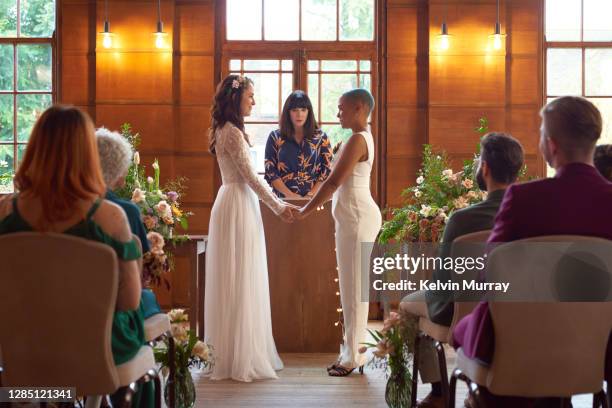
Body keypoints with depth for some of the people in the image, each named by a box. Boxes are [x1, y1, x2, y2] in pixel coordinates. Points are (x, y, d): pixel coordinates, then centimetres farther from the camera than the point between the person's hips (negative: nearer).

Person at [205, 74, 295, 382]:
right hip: (239, 207, -10)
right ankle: (241, 358, 4)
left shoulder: (226, 131, 15)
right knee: (241, 281, -4)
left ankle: (227, 353, 21)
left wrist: (277, 202, 17)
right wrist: (278, 207, -4)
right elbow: (251, 177, -14)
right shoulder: (233, 133, -15)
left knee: (234, 283, 13)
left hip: (233, 203, 10)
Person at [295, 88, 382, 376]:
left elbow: (334, 182, -20)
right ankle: (353, 352, 20)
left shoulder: (357, 140, -16)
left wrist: (305, 212, -14)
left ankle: (354, 356, 5)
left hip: (357, 218, -10)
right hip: (354, 217, 10)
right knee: (352, 286, 13)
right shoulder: (363, 137, 16)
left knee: (353, 287, -3)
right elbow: (340, 181, 18)